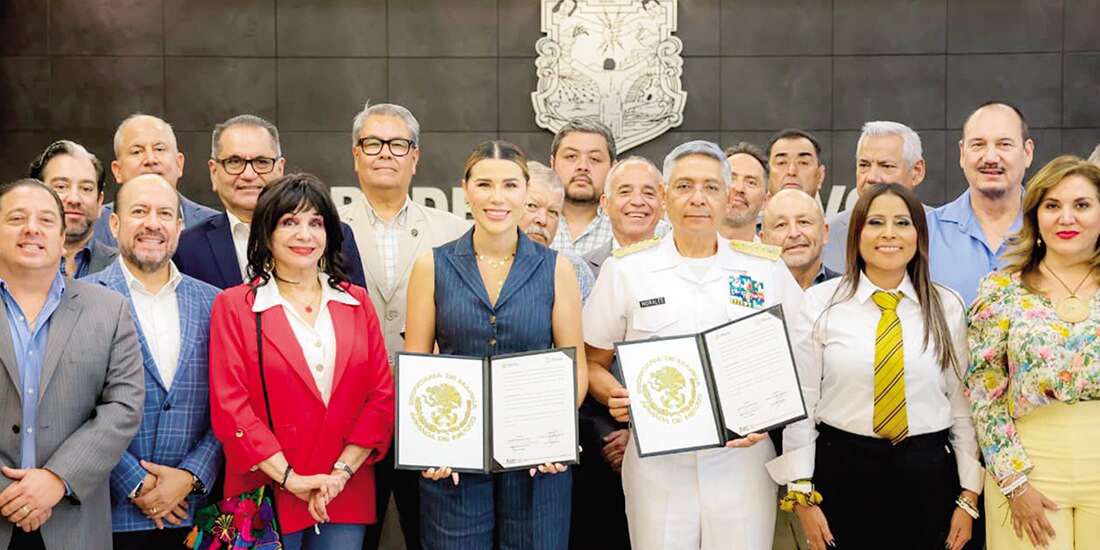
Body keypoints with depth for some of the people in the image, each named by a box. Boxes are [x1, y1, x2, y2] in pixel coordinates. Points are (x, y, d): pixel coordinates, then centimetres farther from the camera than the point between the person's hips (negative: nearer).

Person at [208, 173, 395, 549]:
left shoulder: (357, 303, 8)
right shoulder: (234, 306, 0)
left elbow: (382, 396, 4)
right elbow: (229, 407, -7)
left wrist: (342, 471, -7)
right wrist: (289, 478, -13)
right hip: (267, 497, -2)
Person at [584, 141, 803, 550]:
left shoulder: (767, 270, 6)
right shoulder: (626, 269, 4)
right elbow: (593, 363, 8)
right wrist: (615, 395, -13)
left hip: (742, 459, 1)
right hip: (656, 463, 0)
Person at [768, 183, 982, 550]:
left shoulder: (947, 306, 4)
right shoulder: (820, 303, -2)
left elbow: (962, 402, 6)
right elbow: (801, 401, -2)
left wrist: (969, 496, 3)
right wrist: (801, 494, -5)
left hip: (928, 476, 2)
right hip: (842, 473, -1)